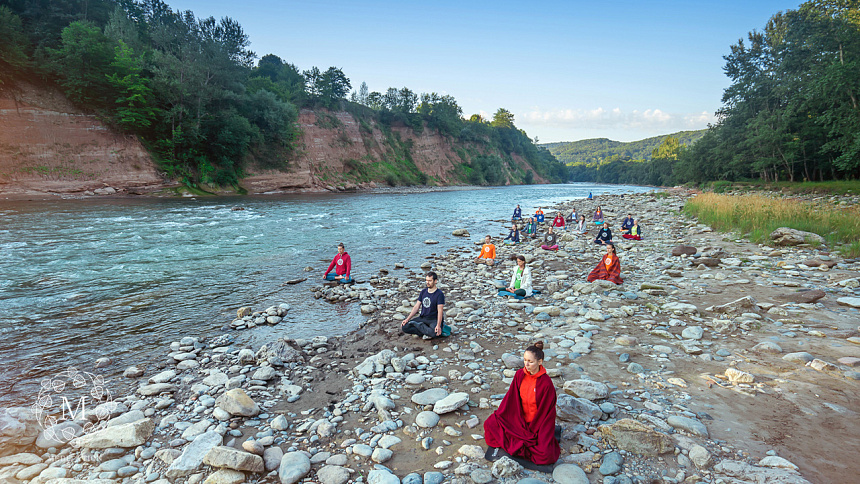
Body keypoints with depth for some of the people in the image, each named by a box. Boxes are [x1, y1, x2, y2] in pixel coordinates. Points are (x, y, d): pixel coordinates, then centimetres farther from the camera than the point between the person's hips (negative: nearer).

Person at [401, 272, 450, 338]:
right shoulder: (423, 291, 9)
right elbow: (416, 307, 9)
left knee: (434, 333, -39)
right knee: (404, 327, -14)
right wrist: (407, 319, -2)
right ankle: (428, 332, -13)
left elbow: (440, 311, -19)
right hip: (422, 318, 6)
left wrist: (438, 325, -33)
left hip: (434, 320, -6)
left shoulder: (439, 294, -11)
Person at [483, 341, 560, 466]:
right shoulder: (520, 374, -6)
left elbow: (547, 411, -15)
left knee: (546, 456, -27)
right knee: (490, 423, -15)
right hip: (519, 419, 4)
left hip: (537, 424, -4)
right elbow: (511, 397, 4)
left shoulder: (546, 383, -21)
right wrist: (498, 414, 0)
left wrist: (532, 432, -13)